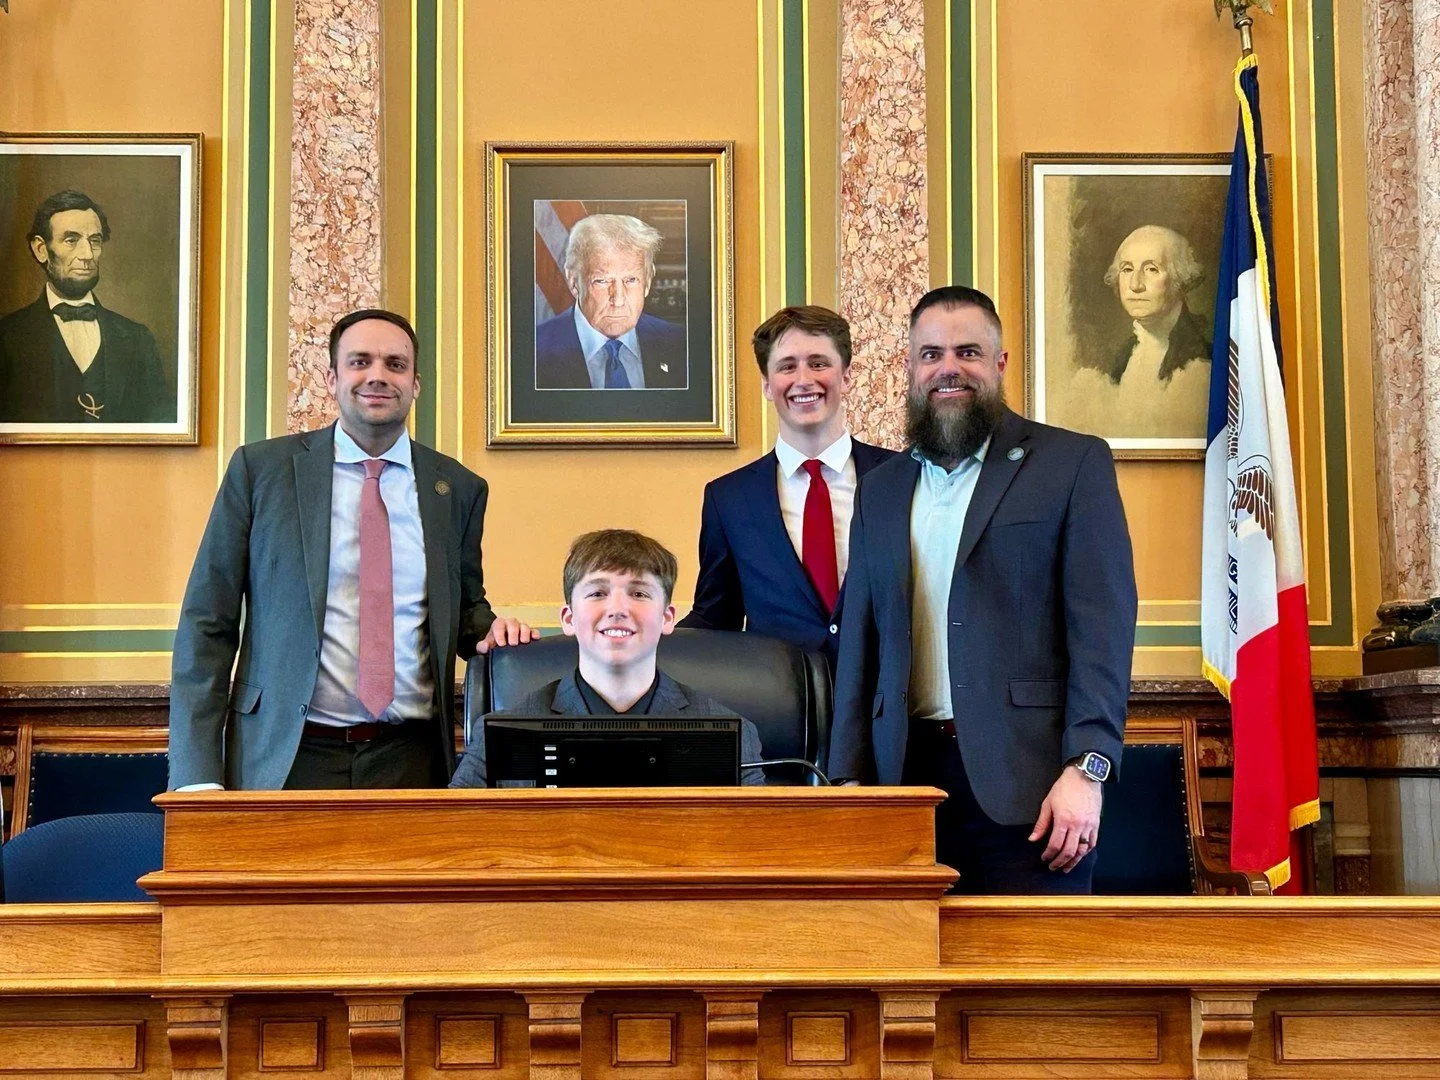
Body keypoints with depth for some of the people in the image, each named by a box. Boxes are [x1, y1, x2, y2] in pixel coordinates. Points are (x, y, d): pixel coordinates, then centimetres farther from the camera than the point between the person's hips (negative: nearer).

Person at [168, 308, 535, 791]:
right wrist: (198, 777, -6)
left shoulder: (459, 489, 9)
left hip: (410, 761, 2)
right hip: (285, 761, -2)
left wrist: (490, 629, -2)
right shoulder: (259, 468, 2)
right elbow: (207, 623, 1)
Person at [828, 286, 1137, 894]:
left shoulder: (1073, 463, 3)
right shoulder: (879, 490, 18)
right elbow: (860, 643, 17)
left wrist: (1086, 768, -13)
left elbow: (1103, 622, -4)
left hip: (1025, 779, -4)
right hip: (909, 772, 4)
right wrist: (850, 777, 8)